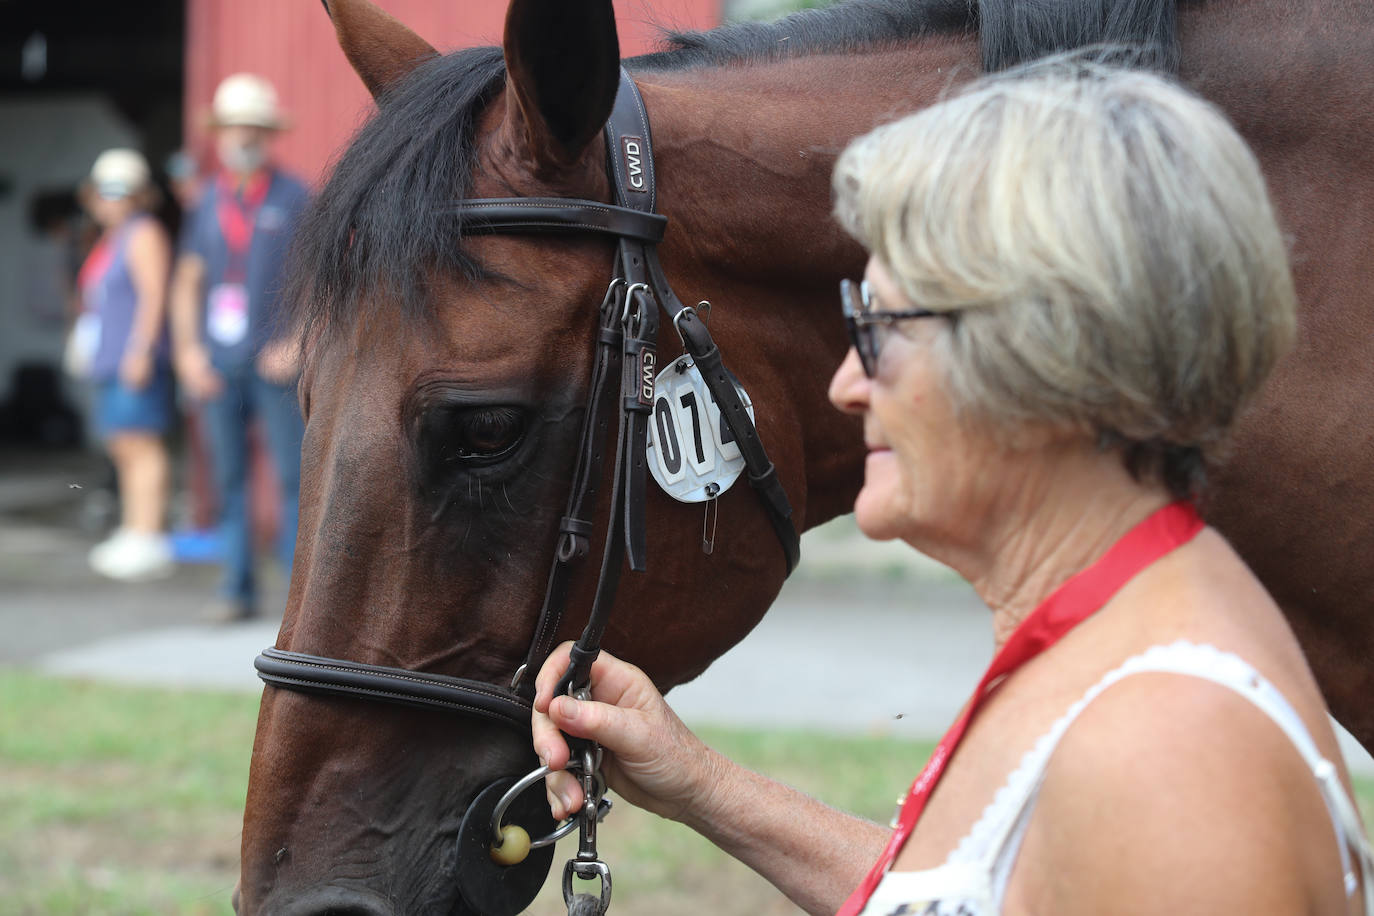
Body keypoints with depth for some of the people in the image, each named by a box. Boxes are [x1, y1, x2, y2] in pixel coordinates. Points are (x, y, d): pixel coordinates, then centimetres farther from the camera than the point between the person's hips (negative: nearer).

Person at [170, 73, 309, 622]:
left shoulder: (293, 198, 0)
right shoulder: (209, 201, 12)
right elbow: (187, 282, 14)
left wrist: (297, 345, -11)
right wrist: (188, 350, 2)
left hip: (276, 361, -4)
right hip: (218, 363, 4)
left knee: (292, 472, -6)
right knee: (228, 476, 5)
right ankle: (238, 589, 10)